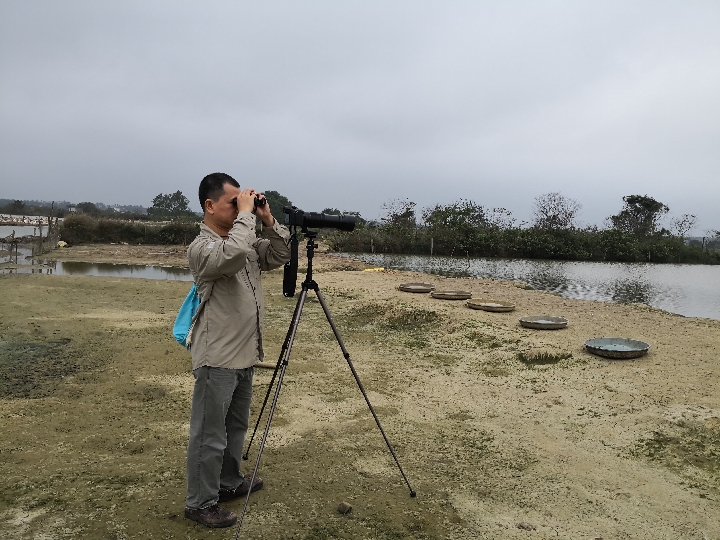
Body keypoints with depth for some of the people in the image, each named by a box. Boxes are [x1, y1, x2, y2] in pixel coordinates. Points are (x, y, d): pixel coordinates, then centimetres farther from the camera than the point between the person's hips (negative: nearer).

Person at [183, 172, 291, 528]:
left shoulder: (246, 240, 10)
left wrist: (268, 221, -2)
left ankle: (229, 483, 39)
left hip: (244, 354, 9)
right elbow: (235, 253, -36)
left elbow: (281, 256, 10)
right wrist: (245, 214, -25)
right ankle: (200, 504, 18)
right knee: (210, 435, 3)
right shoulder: (202, 247, -16)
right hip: (217, 358, -9)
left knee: (236, 425, 22)